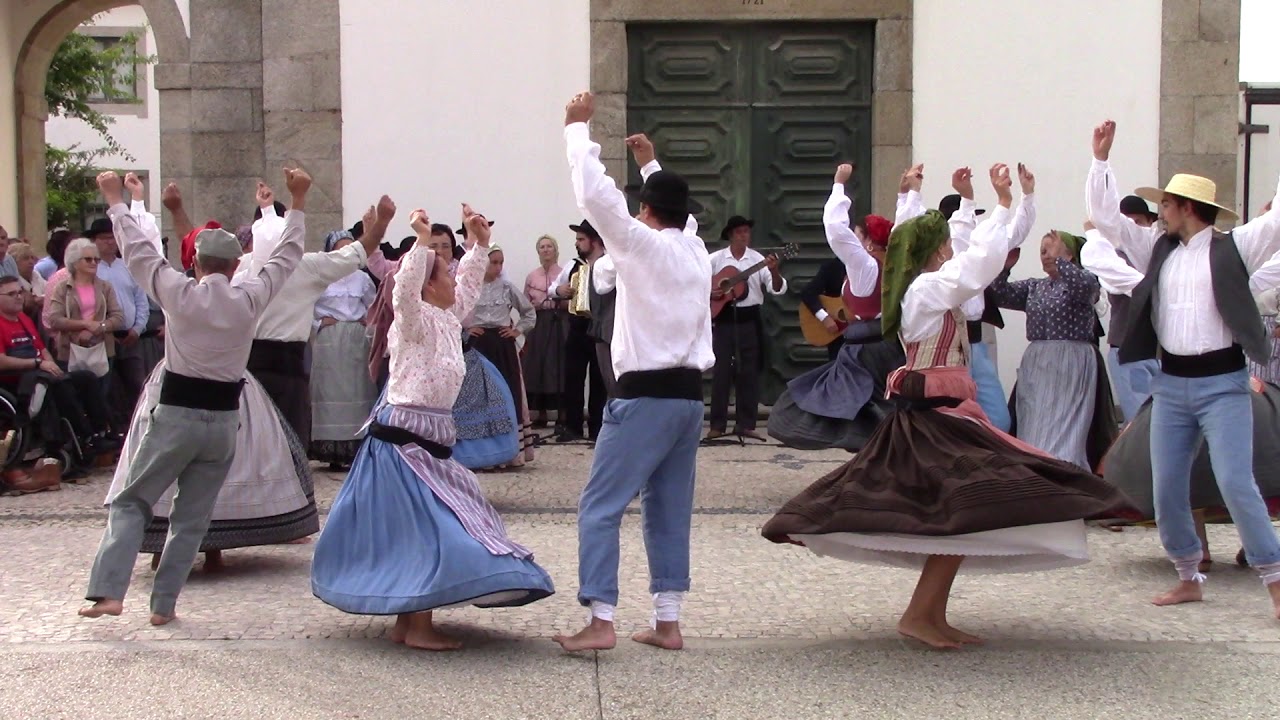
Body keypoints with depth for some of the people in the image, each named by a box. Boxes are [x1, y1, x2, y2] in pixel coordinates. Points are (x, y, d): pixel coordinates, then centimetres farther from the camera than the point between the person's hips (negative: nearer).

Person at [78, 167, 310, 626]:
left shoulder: (179, 294, -7)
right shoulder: (250, 300, -3)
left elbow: (138, 251, 3)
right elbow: (285, 257, 10)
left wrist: (115, 201, 16)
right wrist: (298, 203, 18)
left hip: (176, 415, -2)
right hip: (223, 420, 2)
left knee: (131, 502, 9)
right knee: (192, 518, 11)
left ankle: (108, 592, -3)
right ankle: (163, 605, 11)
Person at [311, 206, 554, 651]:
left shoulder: (447, 318, 13)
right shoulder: (416, 322, -11)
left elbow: (469, 282, 28)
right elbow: (405, 290, -32)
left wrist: (479, 242, 23)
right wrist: (422, 242, -34)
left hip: (429, 438, 10)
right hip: (406, 436, -10)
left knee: (411, 530, 13)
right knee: (427, 528, -10)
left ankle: (406, 619, 20)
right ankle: (418, 627, -7)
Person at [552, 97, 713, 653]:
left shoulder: (645, 244, -8)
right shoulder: (696, 250, 12)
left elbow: (595, 195, -12)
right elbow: (681, 211, 34)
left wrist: (578, 129, -1)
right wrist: (651, 164, 43)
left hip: (645, 394, -7)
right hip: (689, 395, 8)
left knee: (601, 507, -4)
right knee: (670, 512, 10)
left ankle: (600, 621, -9)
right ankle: (667, 622, 12)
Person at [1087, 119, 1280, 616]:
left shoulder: (1234, 248, -2)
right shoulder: (1158, 250, 10)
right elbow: (1107, 217, 9)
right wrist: (1100, 159, 5)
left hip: (1223, 383, -5)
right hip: (1170, 384, 5)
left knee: (1236, 485, -11)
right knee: (1166, 490, 6)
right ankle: (1188, 578, 20)